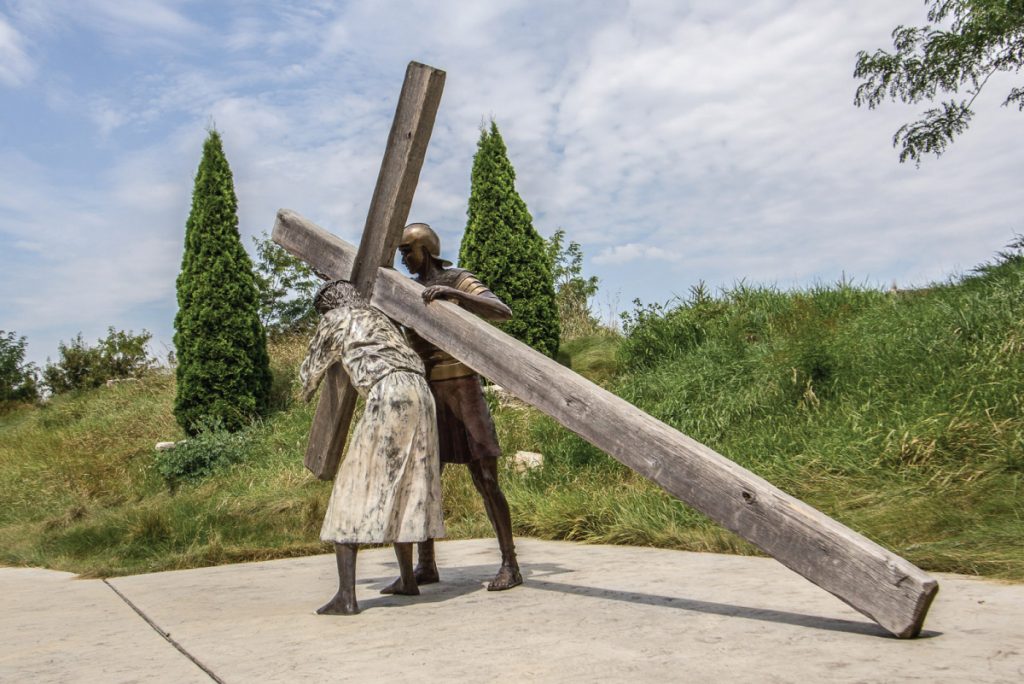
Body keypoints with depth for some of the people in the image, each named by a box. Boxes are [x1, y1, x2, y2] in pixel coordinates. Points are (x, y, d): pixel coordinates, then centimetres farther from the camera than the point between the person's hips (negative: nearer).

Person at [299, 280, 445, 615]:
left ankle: (346, 596, -8)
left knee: (353, 490, -3)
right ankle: (407, 579, 27)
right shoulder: (381, 318, 34)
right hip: (420, 393, 7)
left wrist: (308, 389, 50)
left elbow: (311, 370, 26)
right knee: (402, 489, 20)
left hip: (388, 397, -7)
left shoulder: (334, 320, 16)